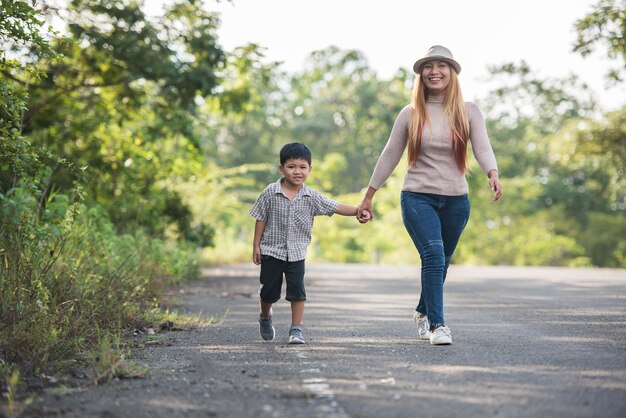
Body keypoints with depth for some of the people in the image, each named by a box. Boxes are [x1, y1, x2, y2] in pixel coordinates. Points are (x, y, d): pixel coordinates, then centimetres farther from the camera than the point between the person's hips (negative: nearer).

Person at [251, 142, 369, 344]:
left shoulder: (311, 197, -4)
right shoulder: (270, 193, -8)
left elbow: (335, 207, -8)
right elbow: (261, 219, -2)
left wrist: (357, 211, -23)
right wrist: (256, 246, -3)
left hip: (296, 252, 1)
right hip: (271, 250, -1)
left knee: (297, 290, -5)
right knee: (269, 290, 9)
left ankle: (296, 329, 4)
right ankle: (265, 317, 38)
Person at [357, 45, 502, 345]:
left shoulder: (468, 112, 3)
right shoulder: (411, 114, 2)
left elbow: (482, 148, -8)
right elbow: (390, 155, 6)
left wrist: (493, 174, -30)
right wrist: (368, 196, 7)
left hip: (456, 199, 2)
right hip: (417, 197, -2)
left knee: (441, 261, 14)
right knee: (433, 254, -20)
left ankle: (423, 312, 37)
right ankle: (437, 325, -19)